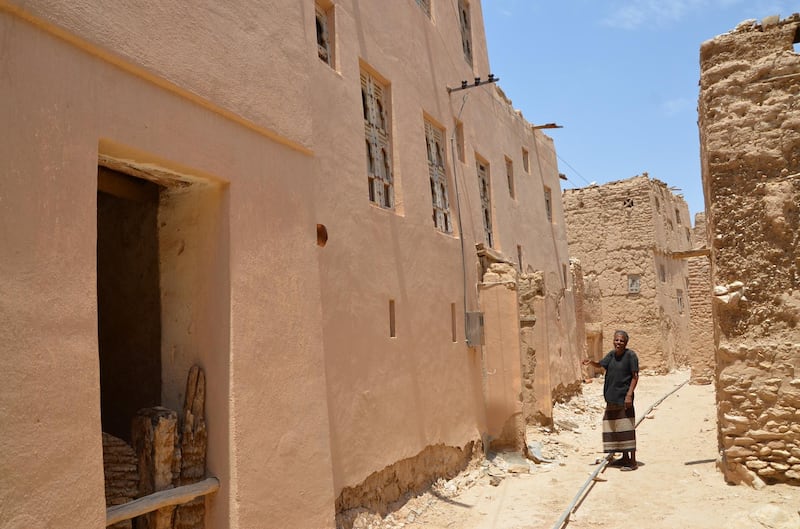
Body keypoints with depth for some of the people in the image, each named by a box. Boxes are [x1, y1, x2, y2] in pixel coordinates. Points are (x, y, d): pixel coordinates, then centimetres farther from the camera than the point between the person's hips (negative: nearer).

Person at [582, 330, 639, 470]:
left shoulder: (630, 355, -10)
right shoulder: (611, 354, 9)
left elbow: (635, 376, -11)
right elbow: (600, 364, 16)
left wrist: (629, 394, -18)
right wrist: (591, 362, -6)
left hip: (624, 398, -7)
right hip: (611, 398, 7)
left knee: (627, 429, -5)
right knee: (614, 428, 14)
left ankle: (633, 461, 2)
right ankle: (624, 457, 27)